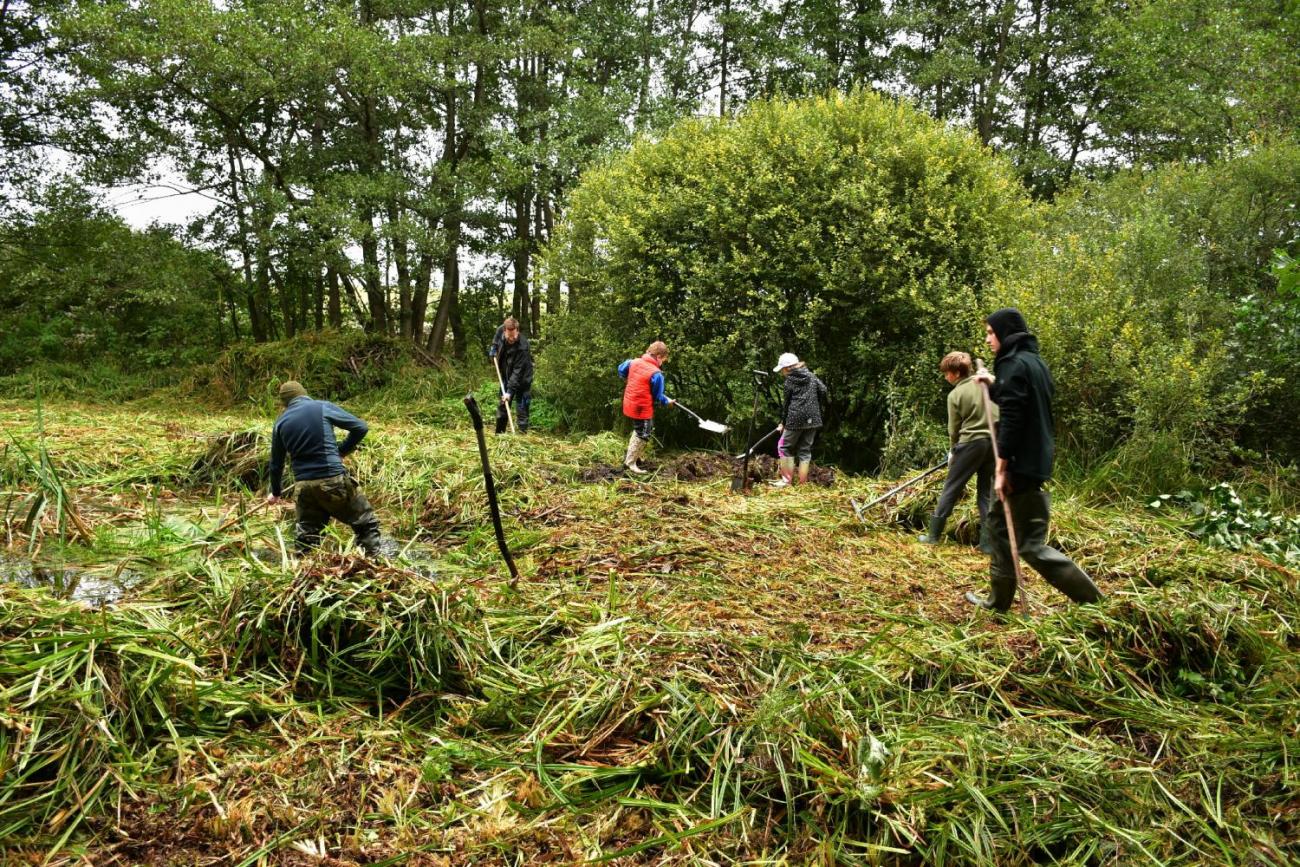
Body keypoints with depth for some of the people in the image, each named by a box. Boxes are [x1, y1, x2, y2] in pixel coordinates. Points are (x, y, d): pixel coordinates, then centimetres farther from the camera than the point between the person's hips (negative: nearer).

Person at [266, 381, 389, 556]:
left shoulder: (281, 423, 12)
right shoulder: (323, 407, 1)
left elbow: (276, 463, 19)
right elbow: (360, 428, 1)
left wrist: (275, 492, 33)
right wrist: (342, 451, 14)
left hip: (303, 486, 4)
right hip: (333, 480, -4)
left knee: (306, 536, 16)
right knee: (366, 522, 7)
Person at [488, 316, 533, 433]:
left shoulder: (522, 347, -33)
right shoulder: (501, 330, -16)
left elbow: (517, 372, -32)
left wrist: (510, 391, -35)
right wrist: (493, 347, 1)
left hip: (521, 379, -7)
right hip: (506, 376, 7)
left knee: (521, 407, -9)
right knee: (502, 405, 13)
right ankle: (500, 432, 24)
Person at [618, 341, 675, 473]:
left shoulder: (634, 362, -1)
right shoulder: (656, 374, -21)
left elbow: (621, 370, 18)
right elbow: (657, 396, -12)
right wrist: (667, 401, 7)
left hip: (630, 405, 8)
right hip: (643, 409, -8)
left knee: (639, 431, 27)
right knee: (642, 436, 7)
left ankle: (632, 455, 35)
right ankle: (630, 462, 12)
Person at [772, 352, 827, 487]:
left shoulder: (790, 381, -3)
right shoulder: (811, 376, 10)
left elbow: (787, 403, -1)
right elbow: (823, 391, 2)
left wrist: (783, 422, 8)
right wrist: (815, 406, 15)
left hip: (796, 419, -5)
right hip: (813, 419, 5)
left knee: (784, 446, 8)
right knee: (805, 450, 10)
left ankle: (787, 480, 5)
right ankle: (803, 483, 9)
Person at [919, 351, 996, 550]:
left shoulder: (955, 394, -7)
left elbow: (954, 428, -1)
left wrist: (953, 451, 15)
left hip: (970, 443, -4)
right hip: (994, 442, 4)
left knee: (951, 488, 7)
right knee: (987, 492, 10)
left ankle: (934, 535, 12)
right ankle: (988, 543, 8)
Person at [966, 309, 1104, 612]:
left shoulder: (1014, 364, -15)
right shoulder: (1034, 361, 15)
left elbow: (1011, 418, -20)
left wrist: (1002, 468, -19)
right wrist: (994, 383, 18)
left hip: (1022, 464, -10)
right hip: (1037, 459, 10)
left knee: (1031, 544, -5)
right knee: (1000, 525, 17)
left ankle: (1094, 604, -4)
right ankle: (998, 601, 26)